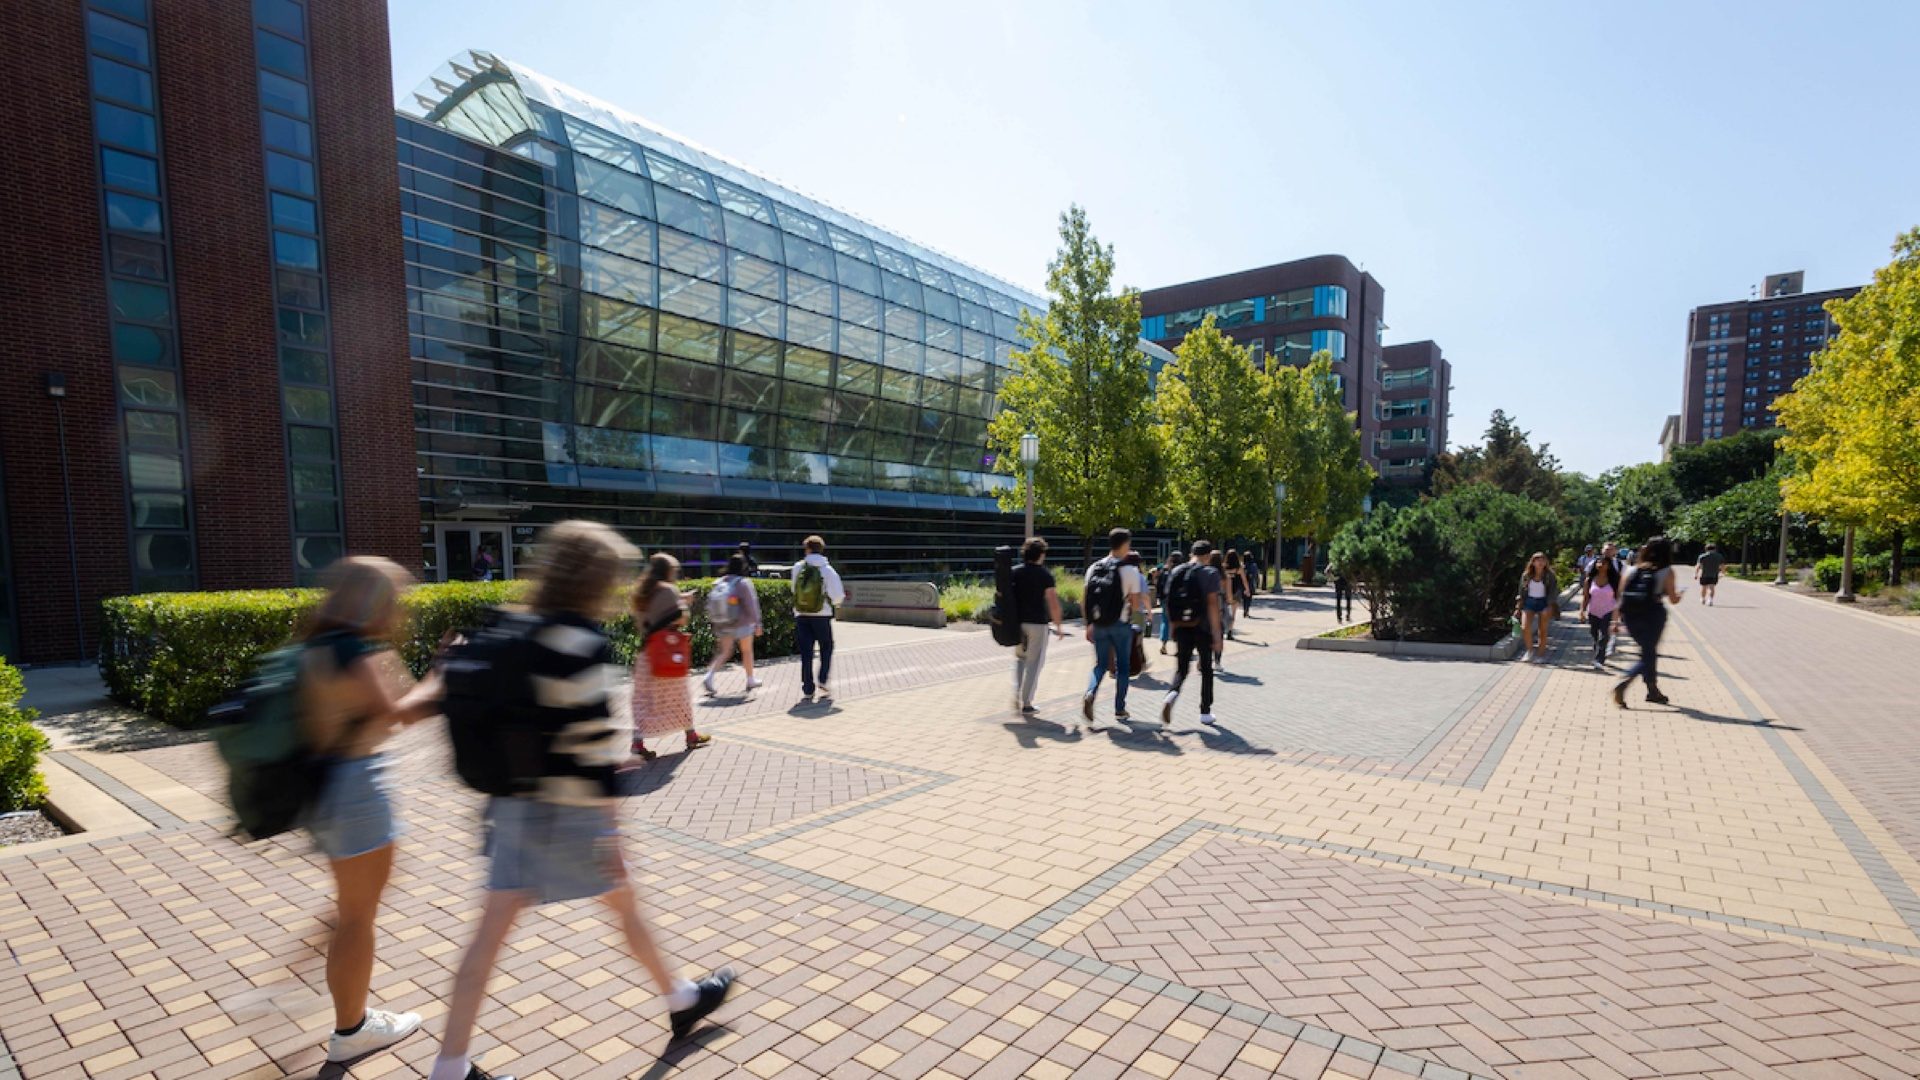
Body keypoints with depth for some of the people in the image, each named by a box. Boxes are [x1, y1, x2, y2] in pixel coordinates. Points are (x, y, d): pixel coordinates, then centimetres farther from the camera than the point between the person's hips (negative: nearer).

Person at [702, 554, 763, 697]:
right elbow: (751, 605, -15)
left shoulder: (719, 583, 1)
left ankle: (709, 677, -8)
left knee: (724, 652, 12)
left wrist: (714, 622, 14)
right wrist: (757, 624, -8)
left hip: (722, 625, 4)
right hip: (742, 625, -4)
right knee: (747, 651, 13)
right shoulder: (743, 583, -16)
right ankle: (750, 680, 25)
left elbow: (711, 604, 5)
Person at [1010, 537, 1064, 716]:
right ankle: (1026, 703, 8)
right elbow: (1053, 603, -12)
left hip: (1017, 623, 4)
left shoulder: (1014, 572, 4)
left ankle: (1016, 696, 8)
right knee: (1034, 662, 6)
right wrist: (1058, 626, -3)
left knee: (1019, 658, 20)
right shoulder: (1045, 574, -8)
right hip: (1037, 623, -4)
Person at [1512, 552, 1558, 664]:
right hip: (1529, 603, 1)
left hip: (1543, 603, -1)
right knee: (1525, 628, -14)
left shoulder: (1549, 575, -4)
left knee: (1542, 630, 4)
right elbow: (1521, 592, 7)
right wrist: (1518, 608, 5)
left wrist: (1551, 607, -17)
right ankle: (1530, 650, 7)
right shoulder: (1526, 575, 2)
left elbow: (1553, 592, -5)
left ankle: (1541, 654, 16)